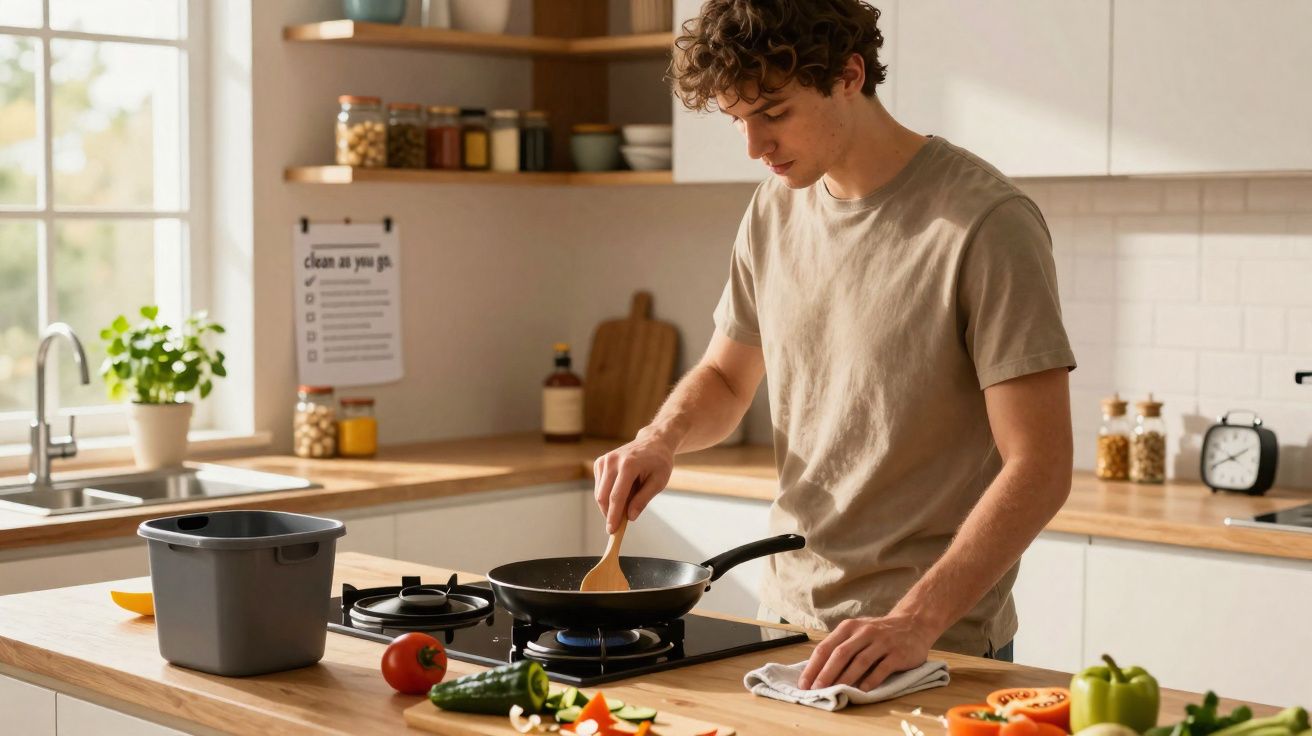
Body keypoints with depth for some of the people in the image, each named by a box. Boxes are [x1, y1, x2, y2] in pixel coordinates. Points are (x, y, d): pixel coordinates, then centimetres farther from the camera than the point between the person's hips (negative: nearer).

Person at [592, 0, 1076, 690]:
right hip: (788, 616, 6)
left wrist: (915, 621, -28)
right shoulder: (774, 208, 3)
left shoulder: (985, 221, -18)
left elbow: (1039, 467, -20)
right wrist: (660, 438, -4)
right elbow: (725, 376, 17)